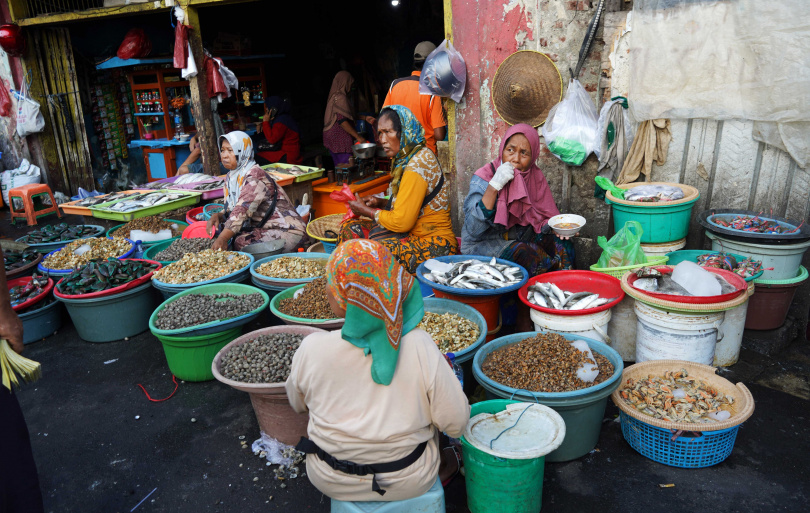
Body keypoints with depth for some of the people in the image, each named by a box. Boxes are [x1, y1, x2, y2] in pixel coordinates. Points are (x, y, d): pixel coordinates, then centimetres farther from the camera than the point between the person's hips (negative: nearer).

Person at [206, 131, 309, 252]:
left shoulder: (255, 175, -18)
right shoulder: (231, 176, 10)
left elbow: (243, 209, -29)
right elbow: (231, 210, 16)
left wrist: (222, 239, -37)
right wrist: (218, 216, -8)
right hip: (264, 228, 9)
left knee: (242, 241, -29)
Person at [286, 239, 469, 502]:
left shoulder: (312, 349, -23)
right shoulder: (421, 347, -26)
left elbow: (298, 403, -1)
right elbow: (456, 424, -17)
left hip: (331, 480, 1)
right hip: (411, 481, 0)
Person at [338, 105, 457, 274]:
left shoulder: (418, 164, -20)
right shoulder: (406, 158, 10)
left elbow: (401, 222, -21)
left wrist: (367, 211, -6)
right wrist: (381, 203, 5)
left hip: (434, 246, -10)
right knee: (350, 228, 4)